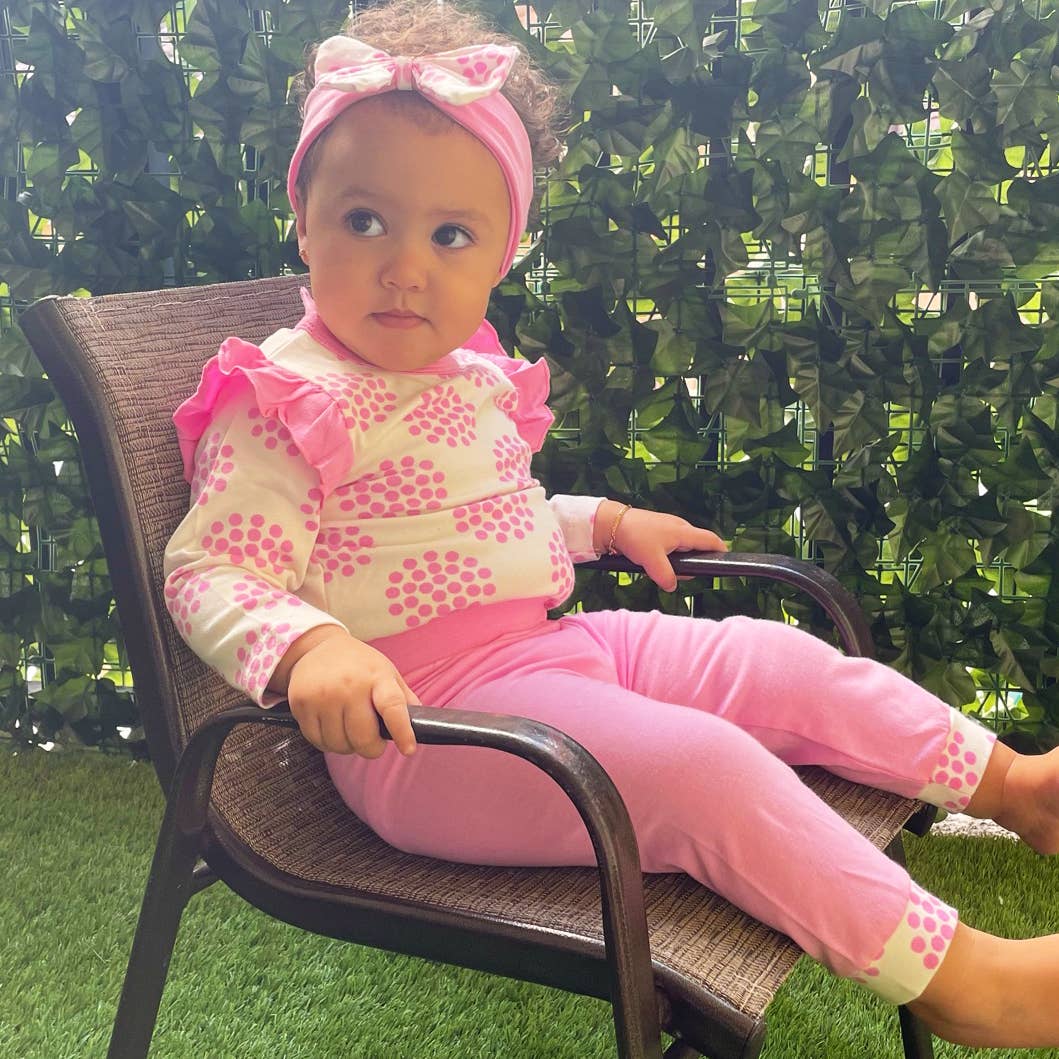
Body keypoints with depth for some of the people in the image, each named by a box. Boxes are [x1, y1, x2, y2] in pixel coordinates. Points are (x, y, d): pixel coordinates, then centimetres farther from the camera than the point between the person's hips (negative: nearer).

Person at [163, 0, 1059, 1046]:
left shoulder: (476, 379, 13)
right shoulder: (283, 403, -14)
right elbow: (210, 571, -21)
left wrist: (605, 521, 22)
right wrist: (311, 646, -39)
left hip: (549, 645, 9)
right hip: (428, 711, -9)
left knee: (789, 664, 7)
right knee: (703, 765, -24)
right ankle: (952, 976, -14)